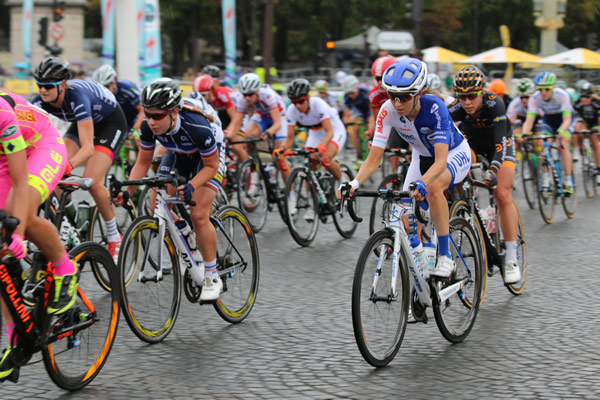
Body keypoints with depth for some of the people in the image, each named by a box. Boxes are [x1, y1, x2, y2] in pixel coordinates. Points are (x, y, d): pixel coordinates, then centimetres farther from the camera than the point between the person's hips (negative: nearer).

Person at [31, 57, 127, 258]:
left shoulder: (77, 96, -39)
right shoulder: (41, 101, -22)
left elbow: (88, 147, -45)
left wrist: (70, 164, -62)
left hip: (111, 122, -6)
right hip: (84, 121, 6)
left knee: (92, 181, -21)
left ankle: (114, 238, -3)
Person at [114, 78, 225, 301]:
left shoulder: (197, 127, -40)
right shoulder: (148, 127, -27)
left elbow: (211, 166, -25)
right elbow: (143, 162, -11)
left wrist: (191, 187, -41)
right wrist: (128, 192, -24)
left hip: (208, 157, -5)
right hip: (177, 155, 5)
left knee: (198, 215, -20)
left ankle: (212, 277, -5)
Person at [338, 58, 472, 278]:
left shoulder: (434, 107, -36)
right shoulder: (388, 111, -24)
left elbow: (441, 161, -44)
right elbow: (374, 159, -25)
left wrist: (421, 183, -63)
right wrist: (354, 183, -44)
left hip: (454, 154, -5)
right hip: (422, 157, 5)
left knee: (433, 187, -36)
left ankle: (445, 257, -25)